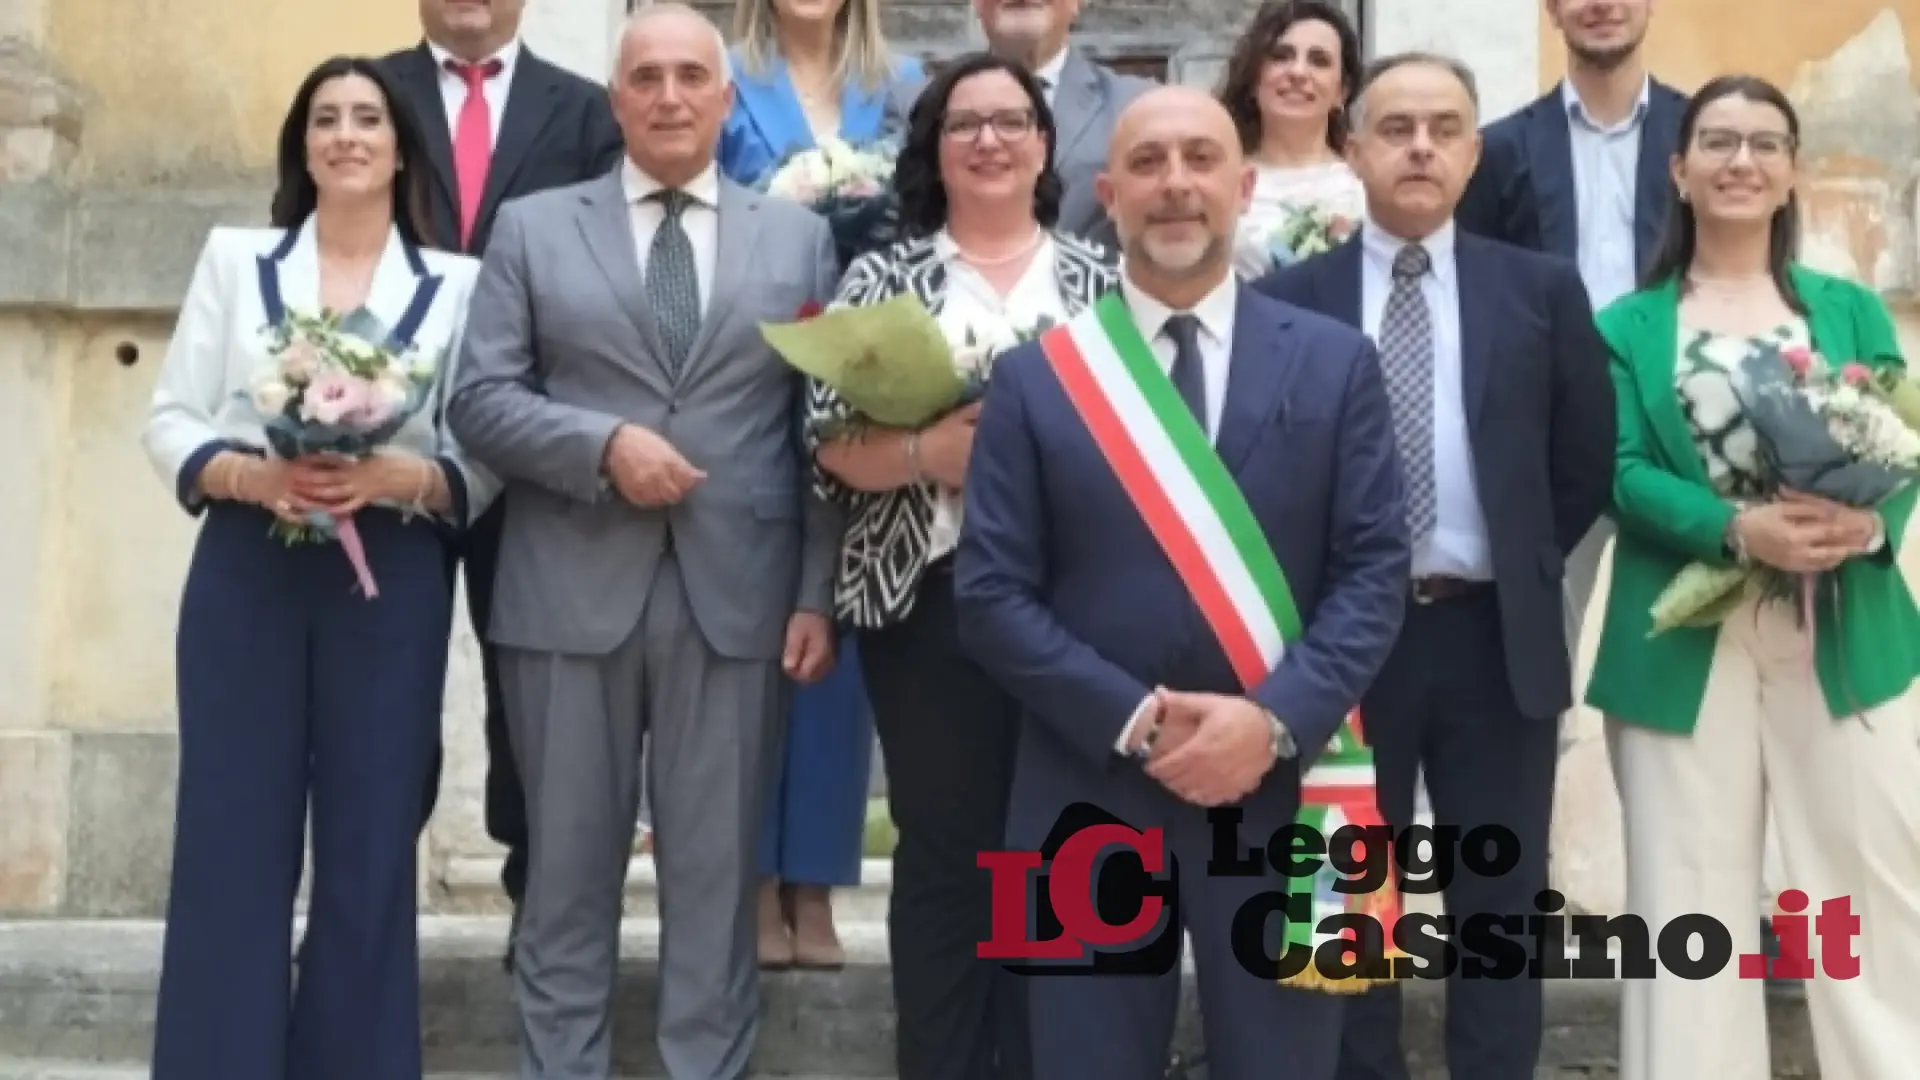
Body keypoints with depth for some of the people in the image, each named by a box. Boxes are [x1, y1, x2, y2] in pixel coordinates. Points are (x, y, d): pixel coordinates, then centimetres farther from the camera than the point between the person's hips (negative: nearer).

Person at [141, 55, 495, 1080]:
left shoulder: (456, 284, 6)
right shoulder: (234, 257, 10)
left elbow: (483, 460, 2)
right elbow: (169, 421, 6)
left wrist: (396, 475, -17)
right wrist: (252, 474, -13)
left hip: (390, 584, 0)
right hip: (245, 573, 1)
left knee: (368, 851, 4)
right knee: (231, 842, 1)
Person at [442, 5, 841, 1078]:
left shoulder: (799, 236, 10)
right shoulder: (532, 228, 9)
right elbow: (480, 398, 1)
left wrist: (820, 594, -1)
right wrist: (605, 443, -15)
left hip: (737, 597, 0)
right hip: (573, 594, 0)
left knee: (718, 871, 6)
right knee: (570, 869, 7)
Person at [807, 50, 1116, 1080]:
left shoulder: (1100, 276, 8)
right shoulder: (883, 277, 6)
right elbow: (829, 442, -1)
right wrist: (927, 451, -17)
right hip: (929, 604, -1)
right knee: (943, 848, 5)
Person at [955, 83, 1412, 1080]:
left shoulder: (1336, 364, 5)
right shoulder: (1034, 378, 3)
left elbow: (1375, 570, -1)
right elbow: (991, 594, -2)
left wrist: (1275, 720, -15)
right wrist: (1131, 721, -14)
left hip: (1281, 791, 1)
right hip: (1090, 800, 0)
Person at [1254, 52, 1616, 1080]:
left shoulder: (1542, 289, 3)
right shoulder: (1290, 299, 0)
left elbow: (1587, 461, 8)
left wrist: (1522, 569, 4)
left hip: (1497, 636, 1)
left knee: (1498, 907, 10)